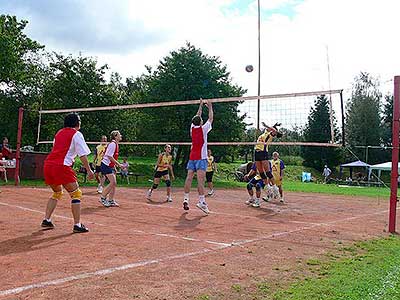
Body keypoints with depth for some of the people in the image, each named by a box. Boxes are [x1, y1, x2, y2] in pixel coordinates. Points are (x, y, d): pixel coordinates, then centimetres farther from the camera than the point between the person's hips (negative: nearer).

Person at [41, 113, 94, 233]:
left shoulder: (59, 132, 22)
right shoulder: (76, 134, 1)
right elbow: (83, 155, -4)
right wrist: (89, 170, -1)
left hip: (48, 164, 8)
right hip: (61, 166, -7)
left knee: (57, 192, 25)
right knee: (76, 193, 1)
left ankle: (46, 220, 21)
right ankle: (77, 225, -3)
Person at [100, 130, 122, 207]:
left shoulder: (116, 144, 13)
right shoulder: (112, 144, -16)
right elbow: (109, 156, -21)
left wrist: (115, 165, 18)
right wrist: (118, 164, -18)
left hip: (111, 166, 10)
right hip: (106, 165, -10)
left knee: (114, 183, 6)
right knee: (113, 182, -14)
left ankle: (111, 201, 11)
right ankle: (102, 198, -2)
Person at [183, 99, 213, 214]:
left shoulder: (192, 128, 9)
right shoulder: (203, 129, -3)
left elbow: (197, 117, 25)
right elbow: (211, 119, 10)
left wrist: (201, 106, 33)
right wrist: (210, 107, 22)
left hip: (192, 157, 6)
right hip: (201, 157, -5)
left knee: (189, 177, 1)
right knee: (200, 179, -13)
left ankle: (186, 198, -2)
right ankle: (201, 200, -19)